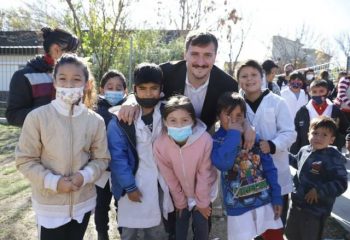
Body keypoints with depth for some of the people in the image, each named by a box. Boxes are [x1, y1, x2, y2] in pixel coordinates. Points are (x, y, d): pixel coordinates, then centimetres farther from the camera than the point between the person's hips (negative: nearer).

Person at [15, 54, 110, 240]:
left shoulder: (95, 120, -7)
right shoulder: (37, 117, -14)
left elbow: (102, 158, -1)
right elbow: (25, 160, -9)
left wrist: (84, 176, -18)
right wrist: (54, 182, -20)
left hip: (83, 202, 3)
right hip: (49, 204, -2)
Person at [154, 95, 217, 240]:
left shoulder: (205, 140, -34)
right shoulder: (160, 144, -28)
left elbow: (204, 174, -20)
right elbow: (169, 178, -13)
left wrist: (202, 202, -7)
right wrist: (180, 202, -1)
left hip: (204, 192, -1)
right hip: (180, 194, 2)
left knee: (201, 227, 12)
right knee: (180, 228, 16)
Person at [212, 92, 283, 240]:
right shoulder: (216, 141, -9)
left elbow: (269, 168, 4)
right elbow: (222, 164, -30)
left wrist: (277, 197, 3)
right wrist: (233, 133, -23)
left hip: (265, 200, 4)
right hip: (238, 207, -3)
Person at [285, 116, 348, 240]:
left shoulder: (333, 158, -23)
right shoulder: (304, 150, -1)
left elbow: (341, 183, -25)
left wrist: (318, 191, -27)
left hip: (316, 210, -7)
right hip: (297, 204, 7)